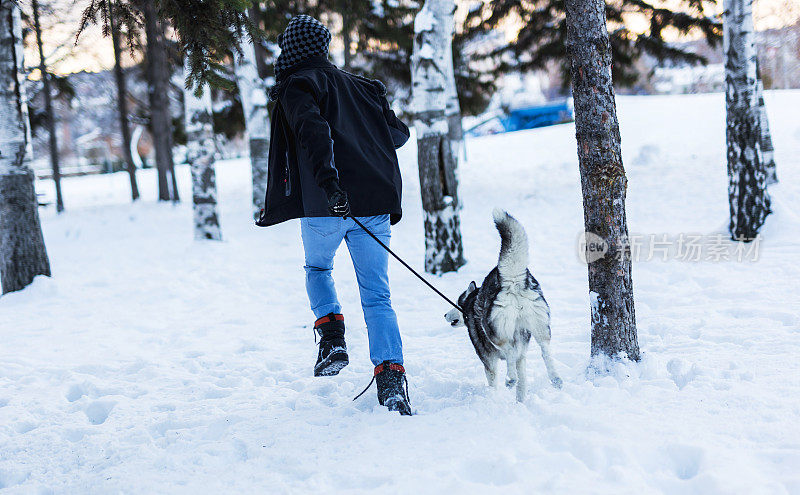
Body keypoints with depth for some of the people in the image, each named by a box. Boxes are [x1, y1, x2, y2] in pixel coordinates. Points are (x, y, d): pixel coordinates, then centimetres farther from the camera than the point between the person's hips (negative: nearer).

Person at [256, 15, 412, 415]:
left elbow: (313, 129, -19)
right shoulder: (359, 86, 19)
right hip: (377, 203, 4)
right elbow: (398, 134, 25)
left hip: (325, 205, -4)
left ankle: (333, 339, 6)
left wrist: (327, 179, -31)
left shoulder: (297, 86, 2)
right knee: (377, 296, 4)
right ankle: (391, 375, -10)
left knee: (317, 268, 25)